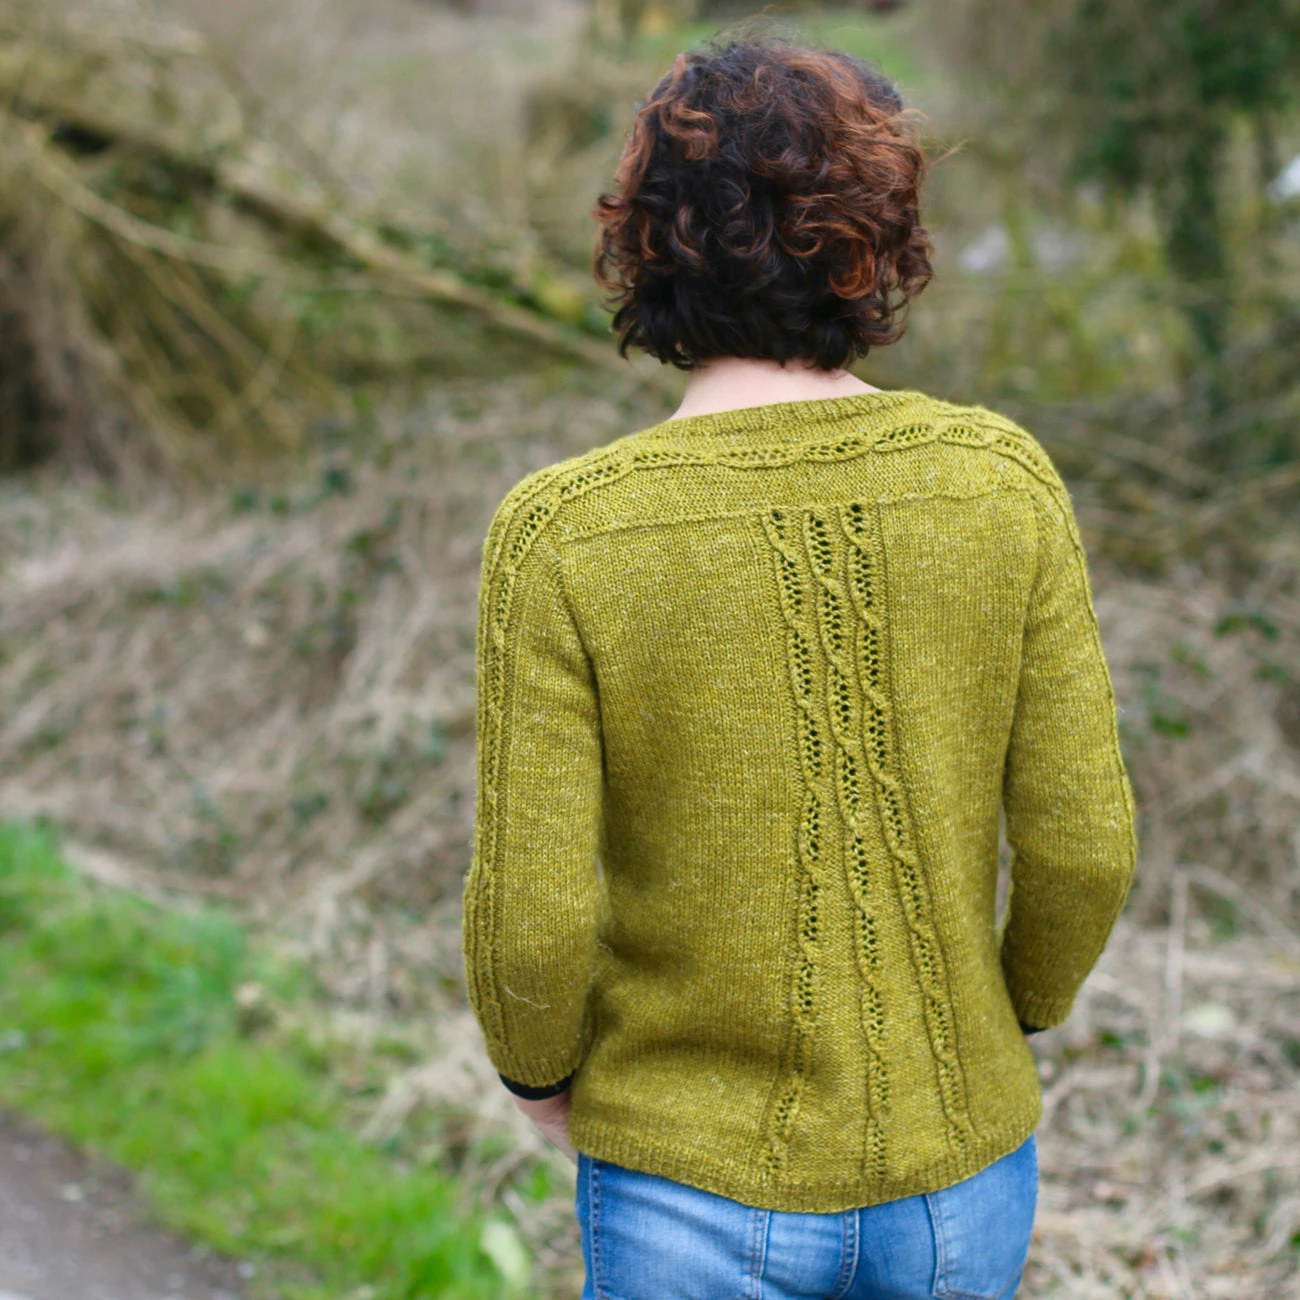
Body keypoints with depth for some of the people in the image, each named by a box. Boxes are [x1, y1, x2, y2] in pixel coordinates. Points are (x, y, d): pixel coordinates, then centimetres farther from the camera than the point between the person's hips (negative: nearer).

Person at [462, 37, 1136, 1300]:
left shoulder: (561, 534, -20)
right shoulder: (1000, 477, -14)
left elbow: (534, 920, -20)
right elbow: (1081, 843, -10)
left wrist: (534, 1064, 4)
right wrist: (1019, 1005, 11)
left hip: (700, 1183, -2)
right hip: (950, 1168, 3)